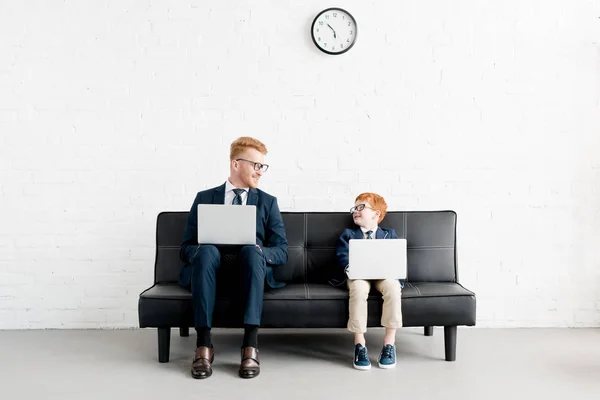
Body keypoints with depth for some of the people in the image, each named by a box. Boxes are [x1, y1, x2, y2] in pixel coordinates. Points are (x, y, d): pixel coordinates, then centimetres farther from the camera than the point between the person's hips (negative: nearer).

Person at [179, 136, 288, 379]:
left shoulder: (268, 202, 15)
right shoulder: (204, 198, 14)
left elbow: (281, 252, 7)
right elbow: (185, 248, 8)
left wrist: (258, 251, -16)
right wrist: (204, 249, -15)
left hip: (250, 268, 0)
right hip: (212, 268, 0)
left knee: (251, 251, -34)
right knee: (208, 250, -34)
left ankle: (250, 344, -36)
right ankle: (203, 344, -33)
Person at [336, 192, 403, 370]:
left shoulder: (389, 234, 22)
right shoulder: (348, 234, 22)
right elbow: (342, 256, 5)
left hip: (383, 275, 1)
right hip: (358, 275, 0)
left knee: (393, 286, -35)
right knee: (358, 287, -37)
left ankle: (389, 343, -25)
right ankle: (359, 344, -28)